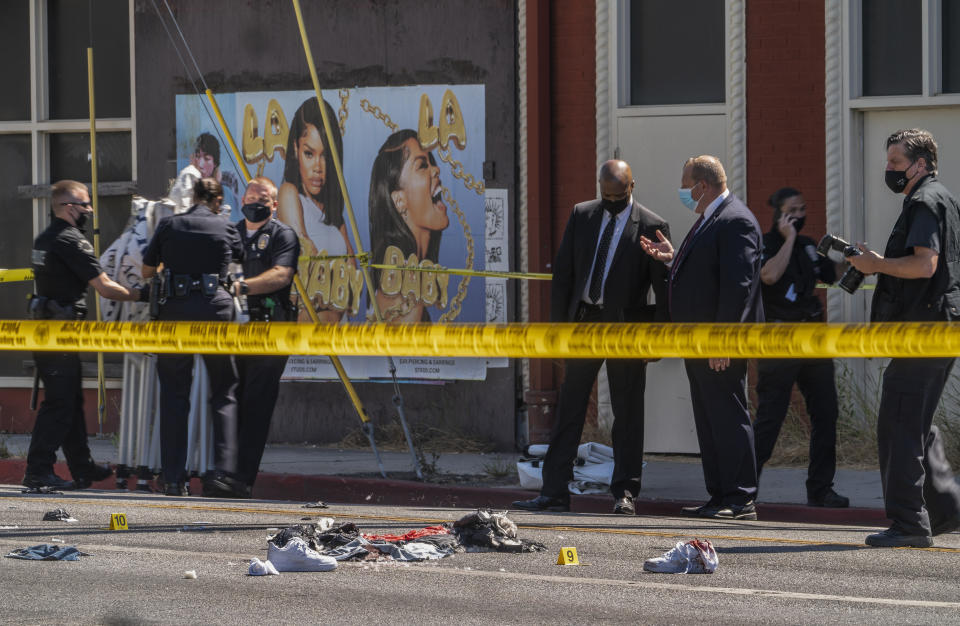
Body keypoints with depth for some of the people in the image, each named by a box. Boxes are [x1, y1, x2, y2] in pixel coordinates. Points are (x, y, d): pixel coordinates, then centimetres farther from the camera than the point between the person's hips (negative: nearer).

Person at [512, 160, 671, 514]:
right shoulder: (582, 215, 7)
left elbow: (663, 285, -3)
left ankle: (624, 494, 8)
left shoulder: (652, 226, -4)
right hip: (583, 323, 3)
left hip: (625, 326, -3)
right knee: (569, 409, 4)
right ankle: (554, 492, 5)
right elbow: (563, 273, 9)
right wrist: (557, 325, 4)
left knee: (627, 412, 2)